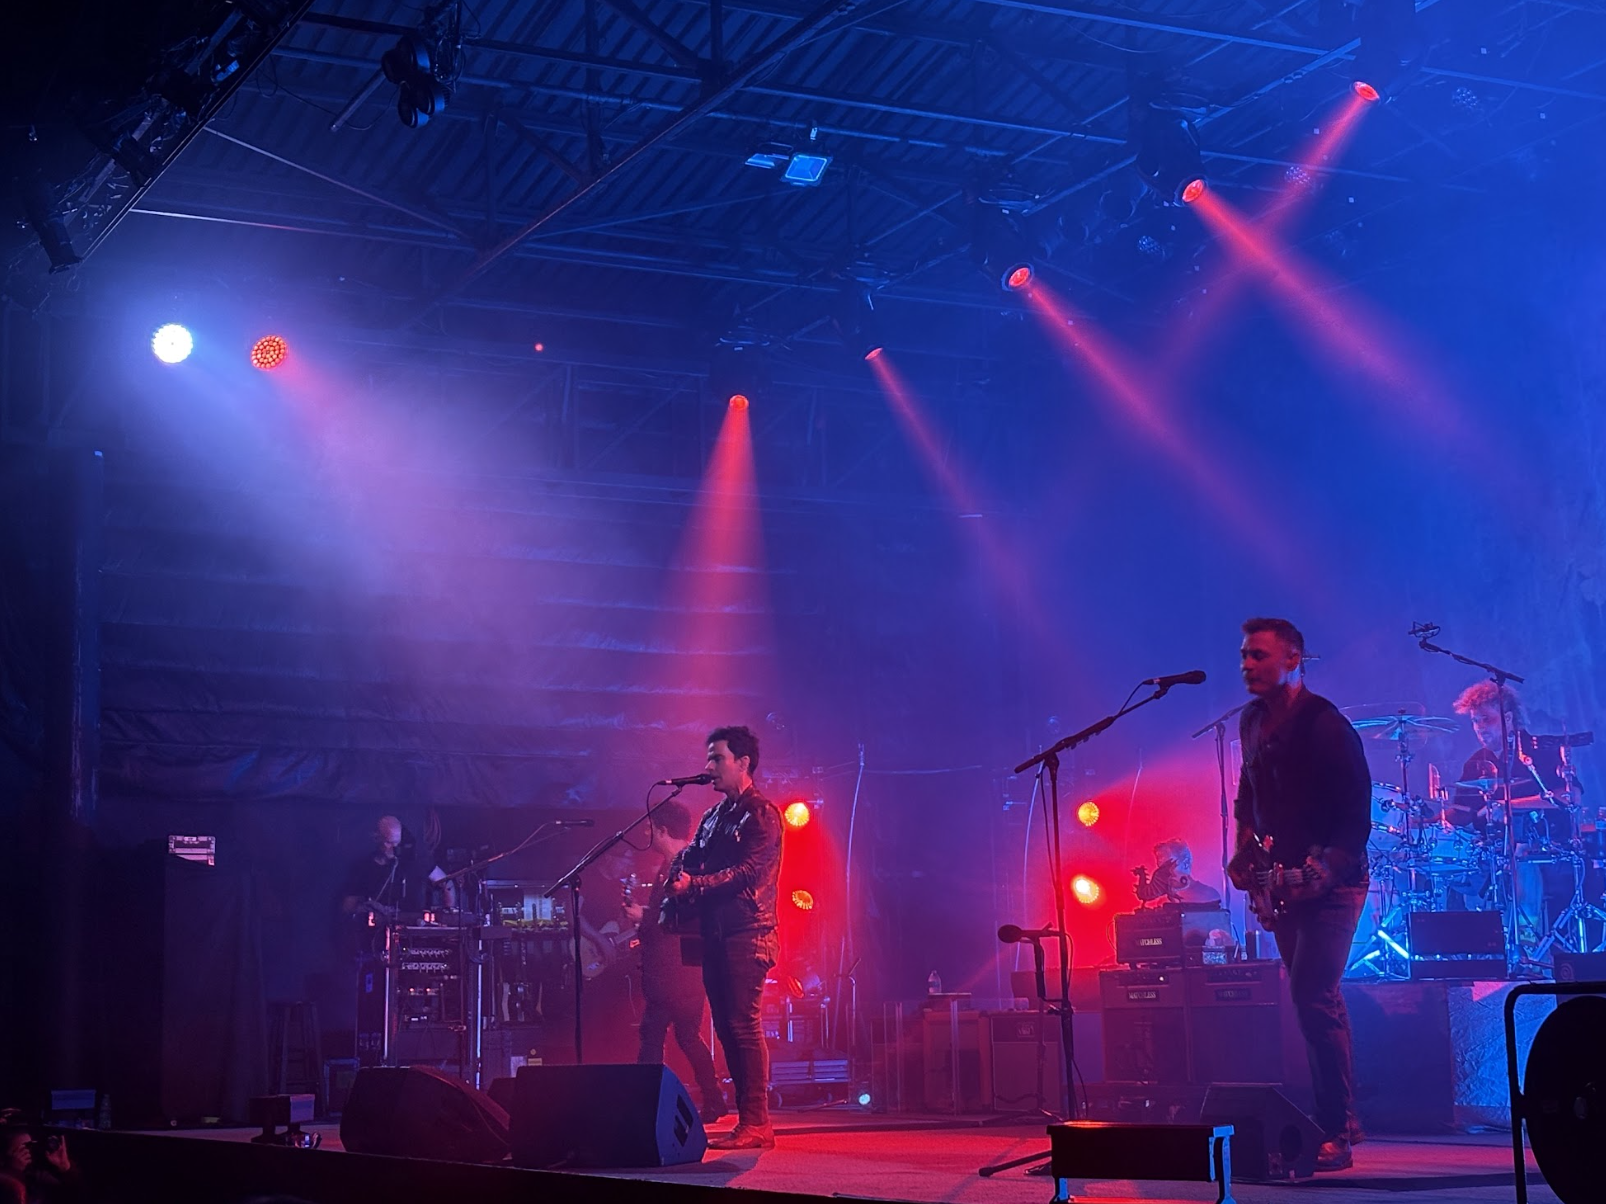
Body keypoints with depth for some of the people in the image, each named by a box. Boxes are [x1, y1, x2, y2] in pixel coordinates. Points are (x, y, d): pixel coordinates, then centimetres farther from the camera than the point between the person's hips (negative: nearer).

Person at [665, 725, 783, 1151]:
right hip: (715, 932, 8)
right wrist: (676, 884, -6)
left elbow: (748, 871, -16)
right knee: (725, 1025, 7)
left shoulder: (761, 813, -5)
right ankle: (746, 1117, 11)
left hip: (746, 932, -8)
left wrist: (694, 884, -21)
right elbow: (692, 865, 17)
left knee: (743, 1024, -12)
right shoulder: (714, 817, 21)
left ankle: (756, 1123, -11)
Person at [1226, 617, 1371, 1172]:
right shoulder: (1251, 722, 7)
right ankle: (1340, 1120, 22)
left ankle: (1336, 1135, -11)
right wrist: (1245, 850, 9)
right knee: (1315, 1000, 13)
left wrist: (1325, 867, -28)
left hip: (1331, 883, -8)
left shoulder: (1325, 726, -16)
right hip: (1281, 882, 8)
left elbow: (1357, 814, -18)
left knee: (1313, 999, -16)